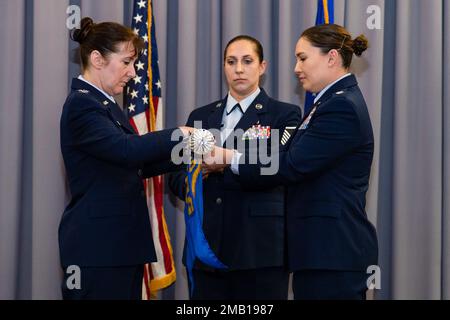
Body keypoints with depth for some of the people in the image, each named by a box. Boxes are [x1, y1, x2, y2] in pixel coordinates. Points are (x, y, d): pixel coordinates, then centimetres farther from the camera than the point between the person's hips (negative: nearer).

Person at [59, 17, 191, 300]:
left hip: (120, 243, 10)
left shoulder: (105, 105, 18)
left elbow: (136, 164, 17)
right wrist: (180, 135, -19)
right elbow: (126, 149, -28)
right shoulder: (82, 105, -13)